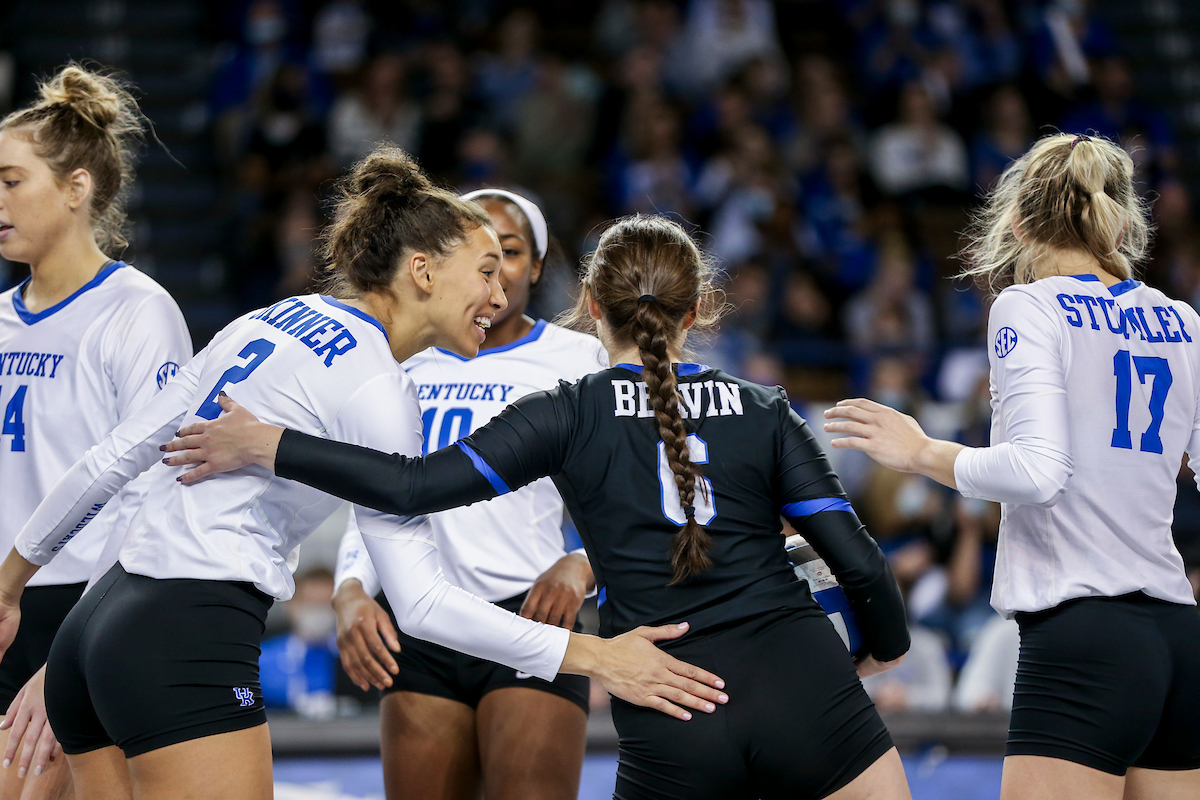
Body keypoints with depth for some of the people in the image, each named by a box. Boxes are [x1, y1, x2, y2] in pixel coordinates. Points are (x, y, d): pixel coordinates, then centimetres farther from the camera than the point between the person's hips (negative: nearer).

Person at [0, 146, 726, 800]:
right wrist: (593, 656, -13)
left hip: (99, 627, 9)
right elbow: (422, 603, -13)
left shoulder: (272, 321, 15)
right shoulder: (375, 388, -9)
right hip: (188, 652, -9)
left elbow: (115, 456, 17)